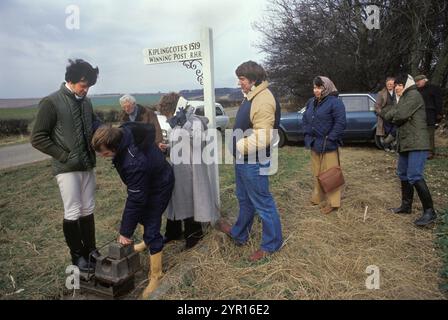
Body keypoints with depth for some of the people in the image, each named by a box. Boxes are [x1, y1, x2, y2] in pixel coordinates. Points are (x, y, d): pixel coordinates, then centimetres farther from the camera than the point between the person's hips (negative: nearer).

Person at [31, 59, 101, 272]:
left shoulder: (85, 102, 6)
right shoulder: (51, 102, -11)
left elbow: (93, 126, 19)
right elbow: (37, 138, -12)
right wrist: (64, 156, -14)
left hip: (87, 166, 6)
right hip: (67, 168, -6)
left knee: (88, 210, 13)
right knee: (72, 213, 2)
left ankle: (90, 250, 26)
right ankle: (77, 256, 18)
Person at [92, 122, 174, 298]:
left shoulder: (134, 163, -45)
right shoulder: (124, 132, -23)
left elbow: (136, 200, -35)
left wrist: (125, 232, -23)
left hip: (159, 186, -9)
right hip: (147, 179, 9)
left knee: (151, 228, -6)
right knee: (144, 216, 27)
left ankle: (156, 275, 10)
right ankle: (148, 242, 55)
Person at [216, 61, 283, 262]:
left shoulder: (263, 100, -23)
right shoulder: (251, 96, 11)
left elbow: (263, 138, -30)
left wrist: (239, 146, -19)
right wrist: (239, 148, 12)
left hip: (254, 163, -10)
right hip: (244, 160, 10)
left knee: (262, 203, 4)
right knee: (244, 199, 24)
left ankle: (271, 244, 20)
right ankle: (239, 233, 42)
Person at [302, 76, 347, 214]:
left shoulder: (335, 102, -12)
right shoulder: (311, 102, 12)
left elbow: (340, 123, -17)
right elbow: (305, 119, 20)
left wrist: (330, 139, -18)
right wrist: (307, 134, 7)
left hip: (328, 145, -7)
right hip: (314, 144, 8)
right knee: (317, 173, 17)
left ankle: (333, 202, 9)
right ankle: (318, 197, 32)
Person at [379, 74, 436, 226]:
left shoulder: (414, 95, -8)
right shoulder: (404, 98, 22)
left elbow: (400, 115, -18)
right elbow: (386, 112, 14)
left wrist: (390, 115, 0)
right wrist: (393, 114, -6)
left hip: (417, 143, -10)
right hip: (405, 143, 10)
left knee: (414, 176, -15)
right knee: (403, 174, 15)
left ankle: (429, 211, -8)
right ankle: (406, 206, 26)